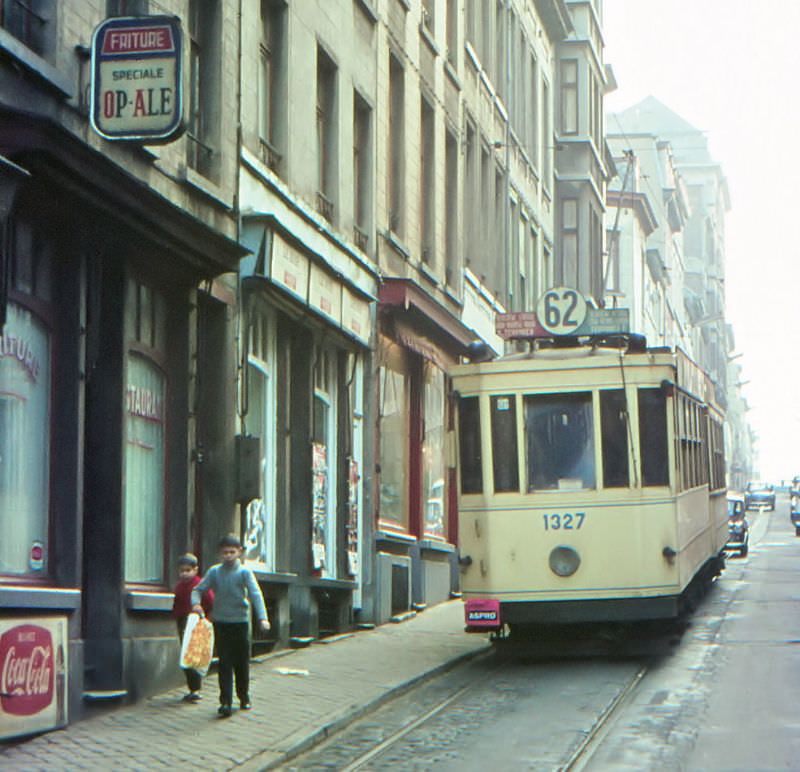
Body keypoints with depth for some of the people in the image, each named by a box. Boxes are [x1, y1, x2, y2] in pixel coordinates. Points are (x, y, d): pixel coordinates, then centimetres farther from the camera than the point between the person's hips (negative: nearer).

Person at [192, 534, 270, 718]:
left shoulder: (244, 572, -4)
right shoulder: (215, 571, 2)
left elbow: (256, 594, -12)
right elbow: (198, 589, 6)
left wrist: (262, 618, -24)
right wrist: (196, 603, -17)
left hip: (240, 622, -1)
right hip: (220, 622, 1)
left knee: (242, 662, 9)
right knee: (224, 663, -5)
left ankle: (244, 697, 26)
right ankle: (225, 701, -6)